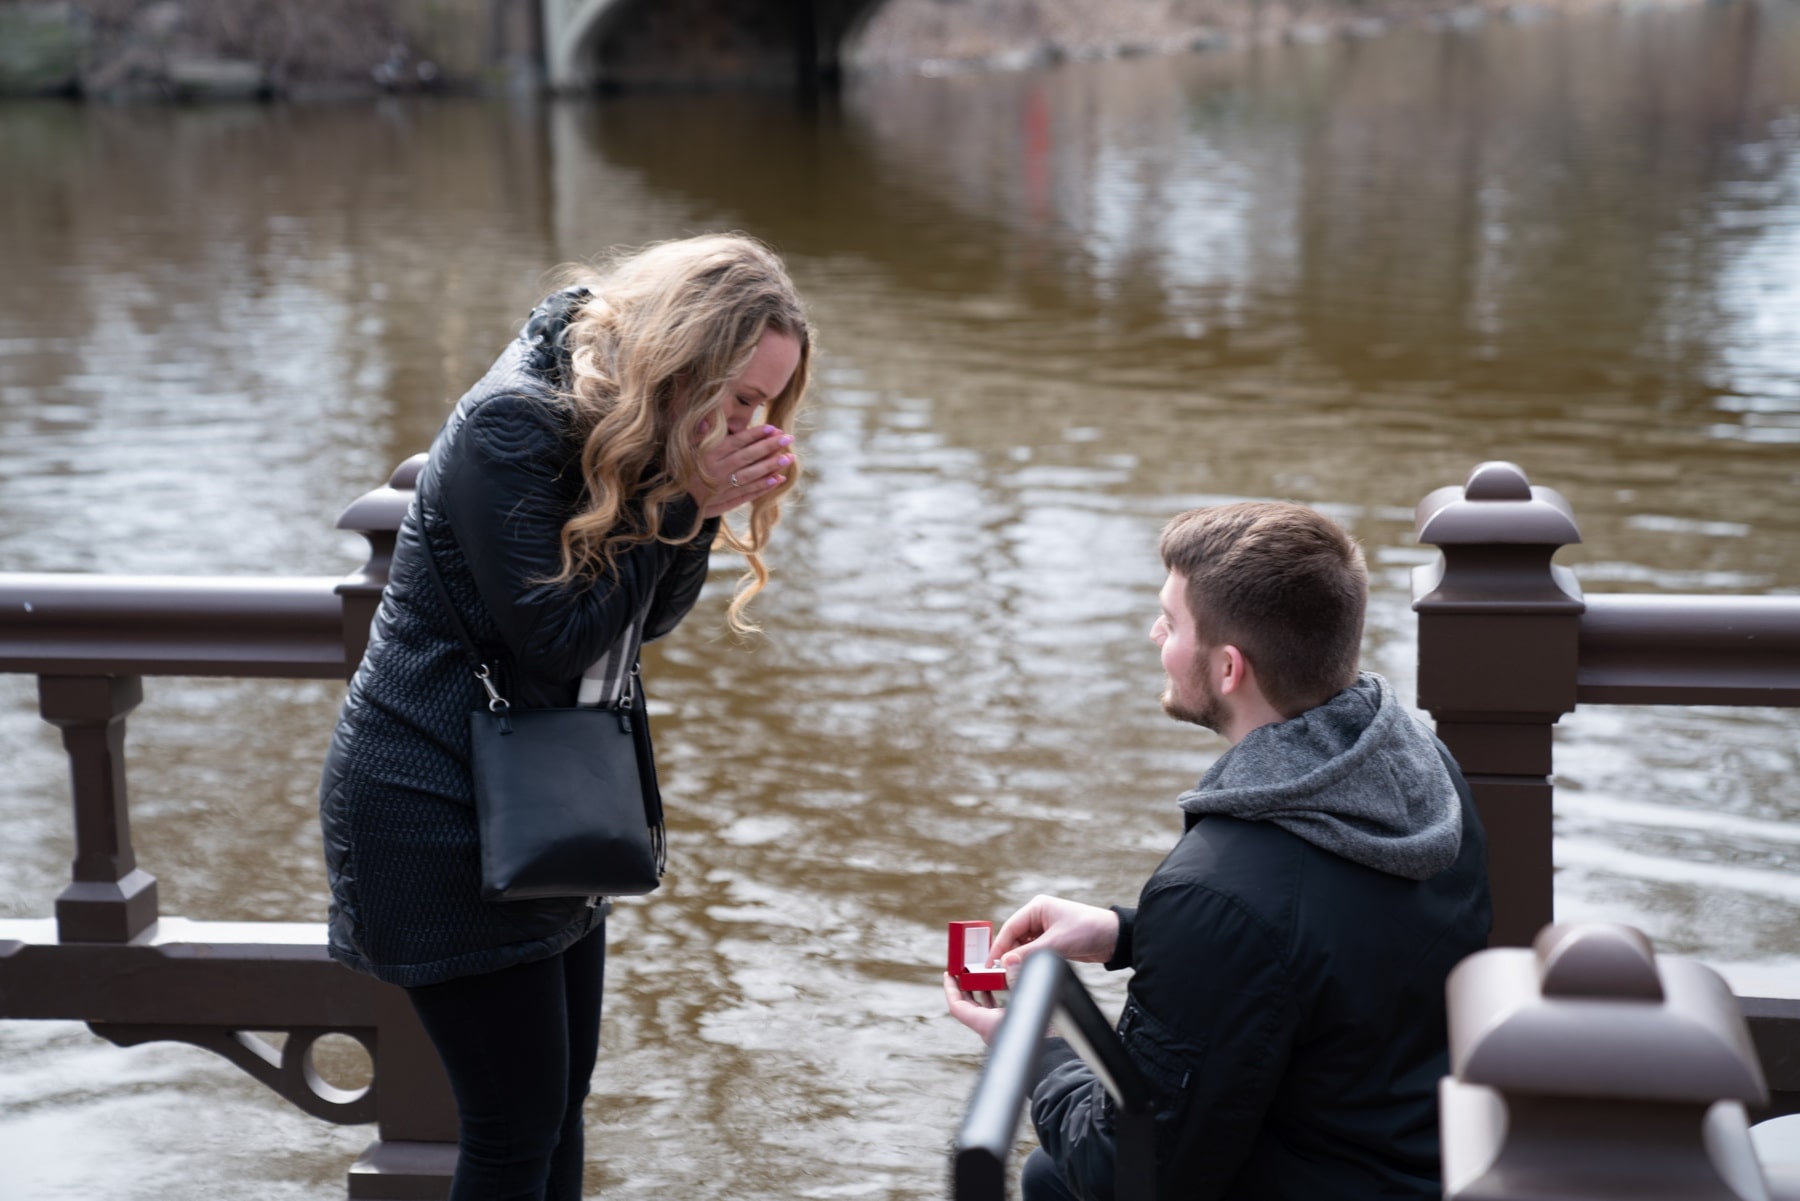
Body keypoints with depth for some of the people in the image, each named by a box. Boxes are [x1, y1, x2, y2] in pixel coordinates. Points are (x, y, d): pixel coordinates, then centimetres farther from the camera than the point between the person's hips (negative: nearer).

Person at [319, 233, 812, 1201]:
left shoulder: (634, 426, 4)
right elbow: (553, 636, -21)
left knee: (563, 1090, 15)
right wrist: (683, 499, -22)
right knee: (517, 1119, -2)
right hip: (438, 816, -9)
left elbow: (651, 617, 5)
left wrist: (706, 506, -12)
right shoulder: (513, 423, -22)